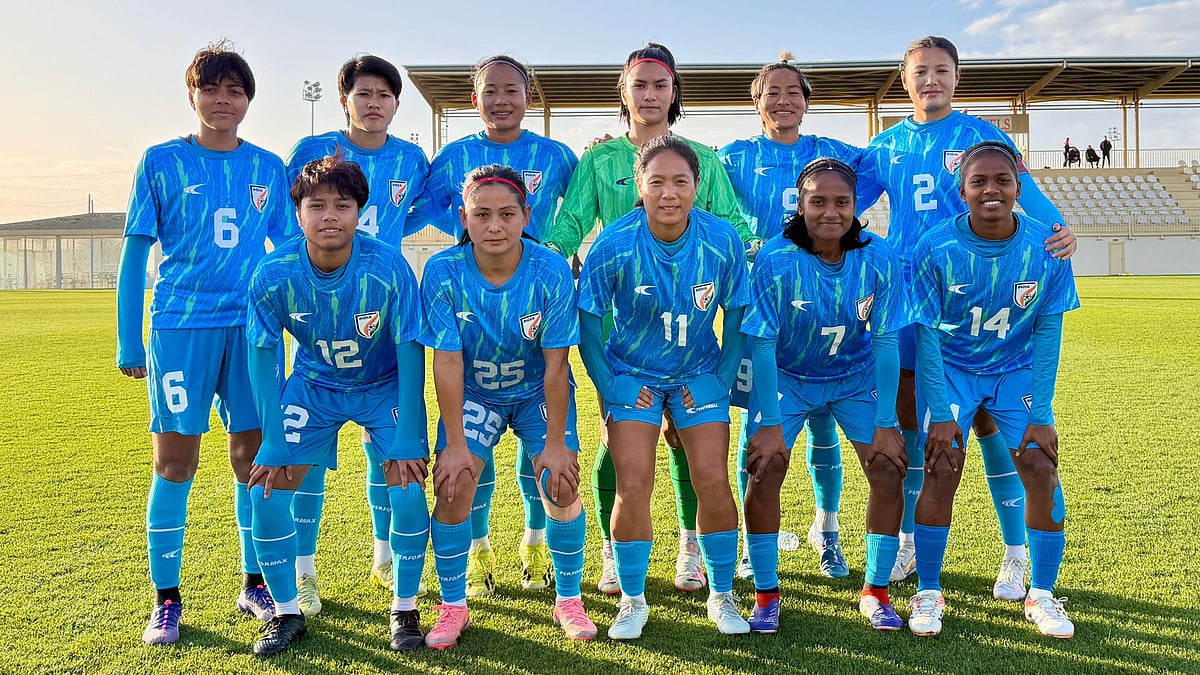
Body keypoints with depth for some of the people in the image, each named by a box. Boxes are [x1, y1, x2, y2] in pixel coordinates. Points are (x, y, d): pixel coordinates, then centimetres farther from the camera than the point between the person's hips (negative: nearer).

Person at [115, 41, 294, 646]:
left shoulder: (268, 168, 9)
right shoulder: (162, 162, 3)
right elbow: (134, 254, 3)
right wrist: (127, 342, -1)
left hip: (253, 328, 2)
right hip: (180, 328, -2)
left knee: (253, 457, 7)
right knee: (174, 463, 0)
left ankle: (254, 584, 22)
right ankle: (166, 599, 14)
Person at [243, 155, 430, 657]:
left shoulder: (389, 269, -27)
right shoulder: (273, 274, -21)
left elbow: (410, 353, -20)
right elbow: (261, 356, -11)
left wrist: (406, 442, -21)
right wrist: (274, 445, -12)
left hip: (385, 388, -2)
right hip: (314, 386, 2)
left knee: (408, 492, -17)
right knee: (265, 491, -8)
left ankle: (404, 609, 8)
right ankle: (287, 613, 13)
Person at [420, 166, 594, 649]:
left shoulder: (552, 271, -24)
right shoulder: (443, 272, -23)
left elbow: (555, 364, -20)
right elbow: (447, 361, -20)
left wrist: (555, 443, -17)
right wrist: (455, 444, -18)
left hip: (539, 392, 0)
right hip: (473, 393, 1)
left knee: (561, 489, -12)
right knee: (452, 489, -12)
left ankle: (569, 600, 13)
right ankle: (453, 606, 10)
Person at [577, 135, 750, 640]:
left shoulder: (723, 240, -15)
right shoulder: (614, 245, -19)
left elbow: (737, 315, -2)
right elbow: (587, 321, -9)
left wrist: (722, 380, -5)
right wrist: (610, 388, -10)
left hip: (699, 375, 1)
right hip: (631, 375, -1)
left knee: (713, 481, -6)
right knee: (634, 485, -9)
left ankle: (722, 596, 17)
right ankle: (632, 601, 13)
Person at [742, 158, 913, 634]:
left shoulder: (878, 259, -19)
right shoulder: (776, 260, -26)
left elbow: (885, 342, -13)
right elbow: (762, 344, -22)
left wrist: (885, 424, -13)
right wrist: (769, 423, -22)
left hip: (856, 375, 2)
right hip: (785, 376, -2)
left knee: (889, 469, -8)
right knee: (764, 470, -14)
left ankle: (876, 591, 12)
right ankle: (765, 594, 5)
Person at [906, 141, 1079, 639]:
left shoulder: (1046, 247, -15)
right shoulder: (937, 248, -20)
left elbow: (1047, 332, -9)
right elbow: (927, 335, -15)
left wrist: (1039, 413, -12)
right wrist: (941, 413, -19)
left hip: (1018, 370, 2)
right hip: (951, 369, -2)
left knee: (1042, 469, -9)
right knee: (941, 471, -14)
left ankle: (1041, 595, 12)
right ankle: (928, 593, 5)